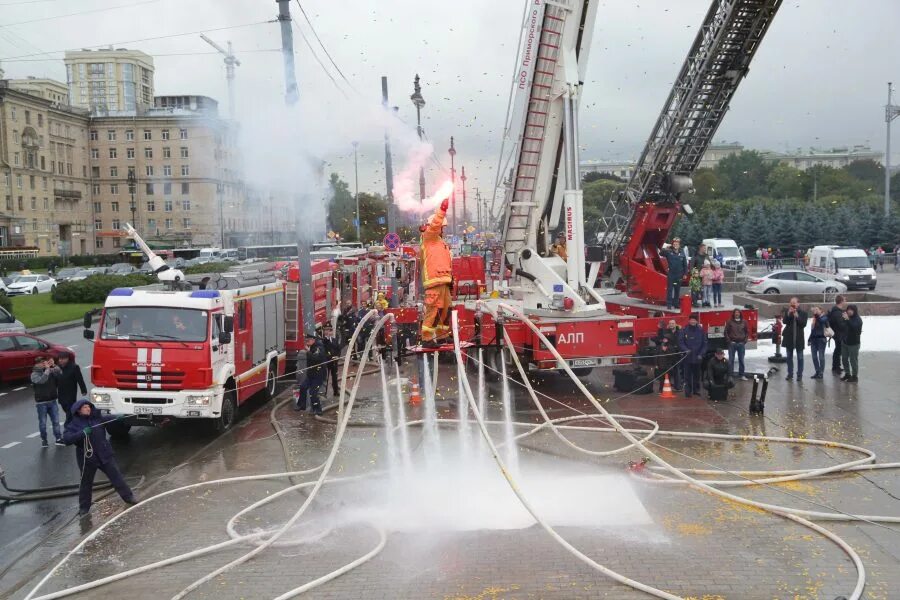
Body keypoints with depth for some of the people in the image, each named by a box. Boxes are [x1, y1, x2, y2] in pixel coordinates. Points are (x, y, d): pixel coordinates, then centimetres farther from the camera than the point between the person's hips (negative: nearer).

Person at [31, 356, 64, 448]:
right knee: (43, 422, 5)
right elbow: (42, 380, -26)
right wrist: (47, 369, -22)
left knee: (56, 421, 5)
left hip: (52, 401, 3)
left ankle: (59, 439, 11)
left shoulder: (51, 371, 4)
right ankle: (44, 440, 17)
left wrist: (54, 366, -16)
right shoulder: (34, 374, -8)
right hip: (41, 402, -3)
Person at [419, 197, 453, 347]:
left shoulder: (441, 242, 25)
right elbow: (434, 225, -20)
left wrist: (450, 278, 19)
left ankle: (441, 336, 24)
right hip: (434, 281, -9)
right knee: (433, 310, -12)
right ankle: (426, 338, -9)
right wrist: (442, 210, -23)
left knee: (445, 309, 14)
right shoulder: (428, 238, 0)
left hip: (443, 281, 9)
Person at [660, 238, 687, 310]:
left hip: (679, 275, 3)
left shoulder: (682, 254, 5)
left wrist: (685, 273, 6)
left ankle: (676, 304, 17)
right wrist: (665, 250, -29)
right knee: (669, 289, -3)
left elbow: (685, 264, 10)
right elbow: (661, 253, -11)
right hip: (671, 274, -2)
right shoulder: (669, 252, -1)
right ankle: (669, 304, -2)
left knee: (677, 290, 9)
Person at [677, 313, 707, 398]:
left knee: (697, 374, 11)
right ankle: (688, 391, 2)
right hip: (687, 357, -2)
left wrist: (701, 354, -5)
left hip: (697, 357, 2)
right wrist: (685, 350, -19)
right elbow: (680, 342, -3)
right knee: (688, 375, -1)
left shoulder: (701, 331, 2)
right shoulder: (684, 330, -2)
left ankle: (696, 389, 21)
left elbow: (704, 344, 4)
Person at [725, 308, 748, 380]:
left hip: (741, 344, 2)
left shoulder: (744, 322, 5)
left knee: (741, 360, 8)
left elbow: (747, 332, 11)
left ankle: (741, 374, 17)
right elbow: (726, 332, 0)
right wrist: (728, 341, -7)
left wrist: (745, 340, 1)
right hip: (732, 344, -2)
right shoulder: (729, 322, -1)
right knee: (731, 360, 2)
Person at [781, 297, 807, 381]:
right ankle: (790, 374, 15)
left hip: (799, 337, -2)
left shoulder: (803, 312, -4)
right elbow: (784, 321, -9)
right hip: (789, 337, 2)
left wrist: (797, 316, -23)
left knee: (800, 357, 5)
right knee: (789, 357, 8)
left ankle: (799, 374, 11)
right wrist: (788, 314, -23)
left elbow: (804, 324, -13)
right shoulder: (786, 311, 1)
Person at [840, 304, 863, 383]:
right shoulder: (846, 318, 6)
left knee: (853, 360, 0)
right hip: (845, 342, 7)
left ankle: (855, 376, 11)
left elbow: (854, 327, -30)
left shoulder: (858, 319, -11)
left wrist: (847, 319, -35)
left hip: (853, 343, -6)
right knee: (844, 359, 14)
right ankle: (847, 374, 29)